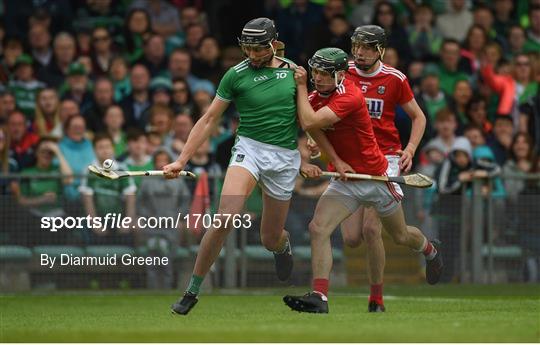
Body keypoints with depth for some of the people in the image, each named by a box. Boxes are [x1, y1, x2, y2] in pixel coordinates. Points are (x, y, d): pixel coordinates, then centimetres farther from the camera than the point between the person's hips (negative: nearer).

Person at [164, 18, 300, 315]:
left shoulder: (292, 71, 5)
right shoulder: (236, 75, -1)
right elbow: (209, 120, 2)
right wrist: (181, 160, -3)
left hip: (285, 157, 2)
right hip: (249, 147, -2)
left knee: (270, 239, 6)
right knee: (225, 217, -26)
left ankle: (284, 245, 48)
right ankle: (192, 291, -17)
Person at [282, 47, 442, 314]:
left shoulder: (350, 97, -27)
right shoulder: (316, 97, -2)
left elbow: (309, 123, -33)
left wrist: (301, 87, -23)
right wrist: (336, 161, -20)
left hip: (376, 177, -5)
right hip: (344, 180, 5)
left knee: (401, 236, 16)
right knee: (318, 228, -18)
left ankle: (430, 250, 51)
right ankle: (319, 297, -22)